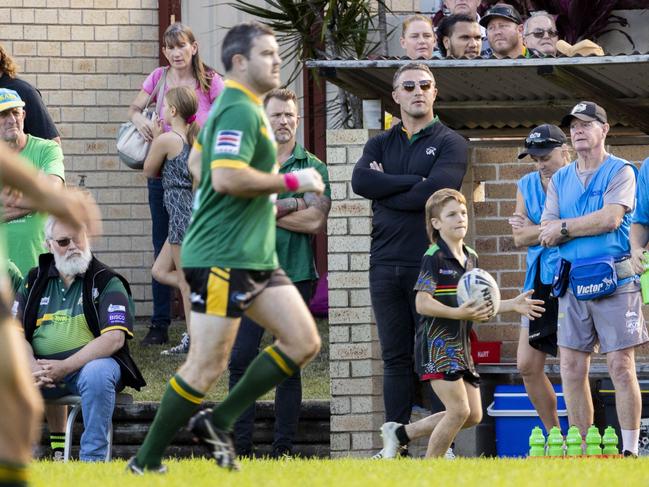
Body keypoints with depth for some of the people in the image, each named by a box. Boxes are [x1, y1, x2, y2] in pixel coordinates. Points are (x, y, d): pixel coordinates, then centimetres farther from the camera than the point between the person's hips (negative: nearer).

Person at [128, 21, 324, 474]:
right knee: (207, 366, -8)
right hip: (223, 258, -10)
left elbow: (196, 159, 30)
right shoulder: (240, 112, -16)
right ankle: (146, 462, 2)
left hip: (256, 257, 10)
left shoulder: (240, 107, 17)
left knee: (303, 342, 4)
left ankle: (219, 421, 9)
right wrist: (292, 181, -19)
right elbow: (226, 178, -28)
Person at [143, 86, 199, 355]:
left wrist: (155, 137, 11)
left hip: (182, 213, -8)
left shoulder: (166, 140, -13)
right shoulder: (196, 138, 10)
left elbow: (149, 171, 2)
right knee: (160, 271, 16)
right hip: (196, 210, 8)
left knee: (186, 281, -1)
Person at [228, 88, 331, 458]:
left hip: (295, 275, -1)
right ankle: (241, 448, -1)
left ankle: (284, 449, 6)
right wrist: (293, 205, -10)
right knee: (241, 361, -4)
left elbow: (315, 221, -7)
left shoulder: (313, 167, 5)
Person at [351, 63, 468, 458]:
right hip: (386, 263, 4)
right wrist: (413, 182, -11)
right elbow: (361, 181, -4)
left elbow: (436, 192, -13)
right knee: (396, 358, 5)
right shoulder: (381, 145, 17)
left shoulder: (451, 143, 5)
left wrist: (385, 190, -3)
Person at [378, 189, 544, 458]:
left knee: (473, 415, 8)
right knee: (459, 410, -16)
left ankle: (400, 433, 19)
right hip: (436, 343, -9)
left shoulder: (471, 258, 13)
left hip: (460, 344, 9)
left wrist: (512, 305, 11)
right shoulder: (434, 258, -11)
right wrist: (460, 313, -29)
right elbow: (422, 304, -18)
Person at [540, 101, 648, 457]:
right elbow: (546, 233, 6)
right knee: (571, 368, 3)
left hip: (615, 281, -5)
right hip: (573, 281, 5)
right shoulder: (560, 180, 16)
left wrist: (564, 227, -4)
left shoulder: (620, 172, 1)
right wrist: (589, 225, -8)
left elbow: (611, 218, -14)